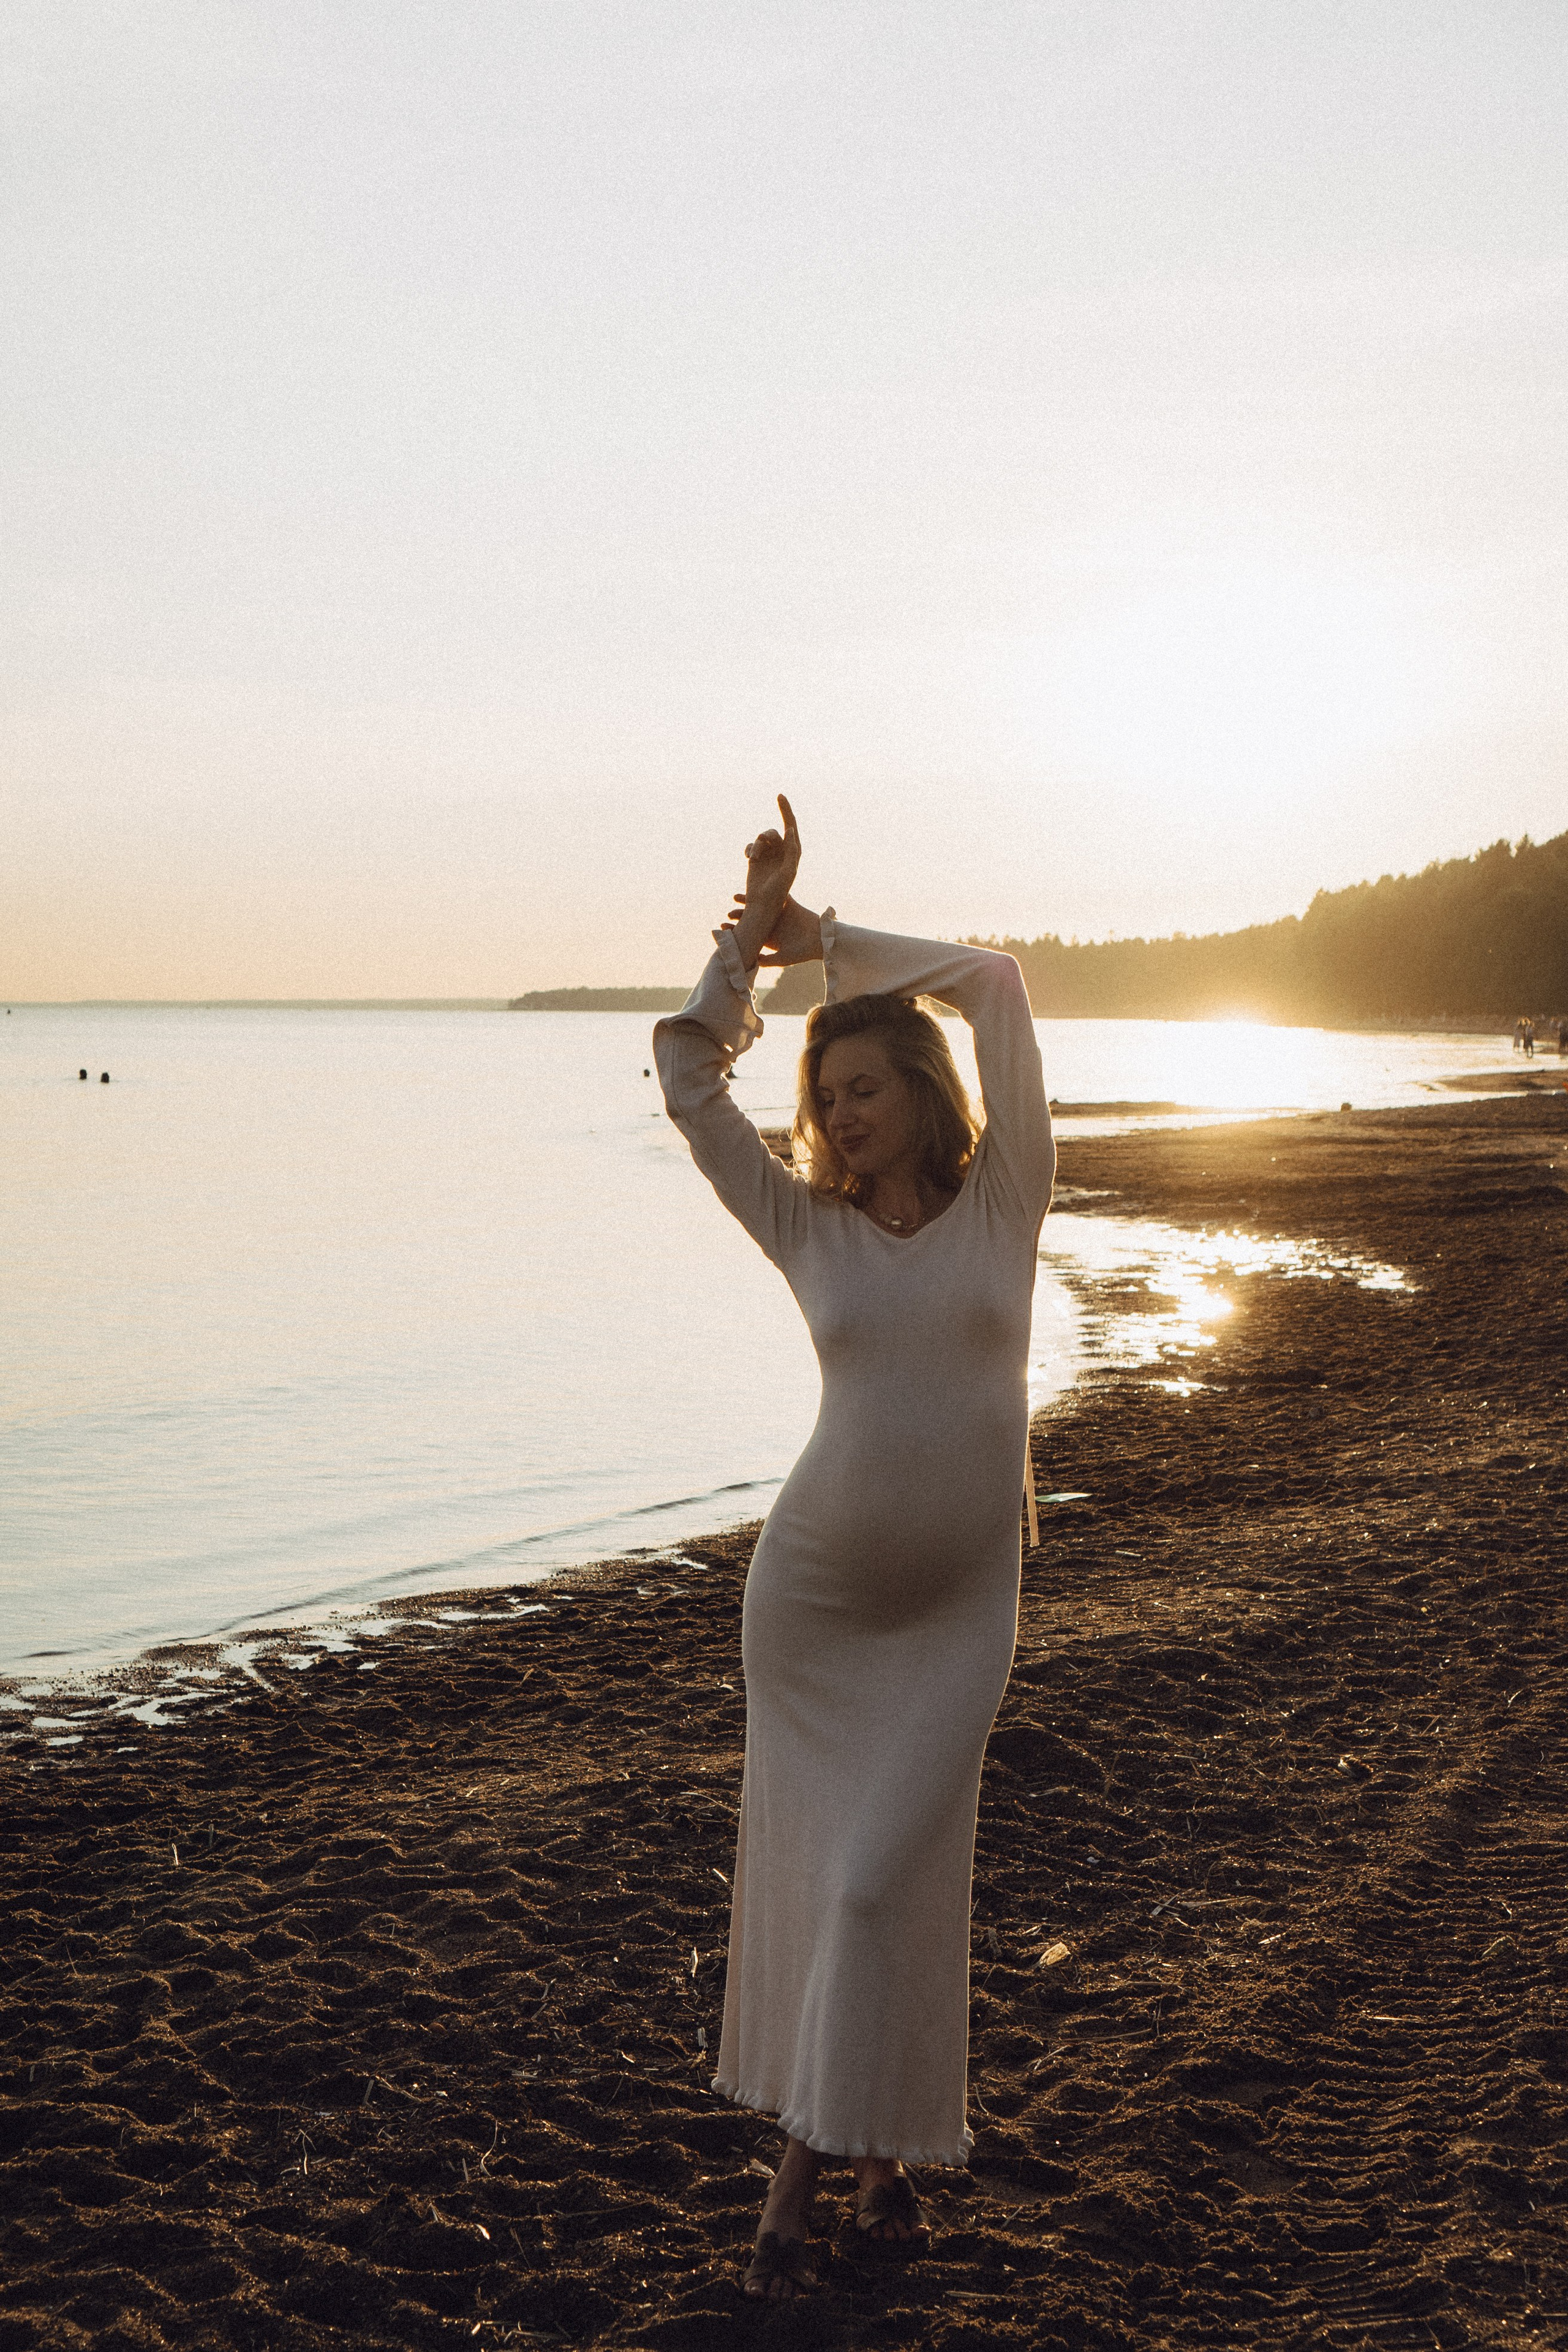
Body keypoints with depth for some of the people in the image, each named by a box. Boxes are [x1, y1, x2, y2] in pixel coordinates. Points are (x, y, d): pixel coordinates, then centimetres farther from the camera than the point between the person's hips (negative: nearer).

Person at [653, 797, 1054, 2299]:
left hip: (955, 1607, -1)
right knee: (806, 1867, 6)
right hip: (812, 1590, 2)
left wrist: (819, 936, -2)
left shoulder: (1003, 1202, -2)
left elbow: (995, 985, -8)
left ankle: (821, 2161, 14)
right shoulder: (810, 1230, 1)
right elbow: (688, 1084, -1)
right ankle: (872, 2149, 23)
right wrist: (752, 936, -1)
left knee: (885, 1876, -3)